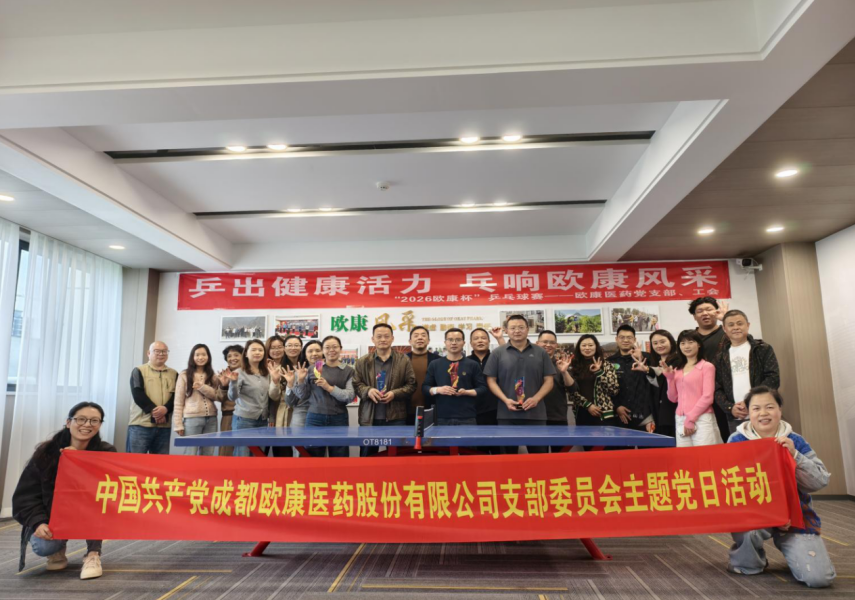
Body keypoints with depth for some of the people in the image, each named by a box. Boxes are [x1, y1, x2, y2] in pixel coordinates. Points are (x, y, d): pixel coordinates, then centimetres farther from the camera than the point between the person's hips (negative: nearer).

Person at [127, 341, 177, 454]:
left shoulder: (174, 374, 14)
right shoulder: (139, 371, 6)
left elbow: (176, 396, 3)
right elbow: (137, 394, -7)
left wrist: (165, 409, -17)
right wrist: (154, 410, -16)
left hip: (164, 426, 3)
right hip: (140, 424, -3)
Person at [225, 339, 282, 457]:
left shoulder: (267, 373, 10)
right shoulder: (240, 373, -5)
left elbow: (274, 397, 4)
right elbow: (233, 397, -15)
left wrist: (275, 381, -13)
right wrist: (234, 382, -33)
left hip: (262, 421, 5)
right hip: (243, 420, -5)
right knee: (243, 455, -6)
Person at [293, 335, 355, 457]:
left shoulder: (348, 371, 5)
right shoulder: (312, 368, 7)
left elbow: (350, 396, -8)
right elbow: (302, 395, 9)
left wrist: (329, 388, -16)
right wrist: (300, 380, -7)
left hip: (338, 419, 0)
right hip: (315, 418, 1)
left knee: (339, 456, 4)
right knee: (314, 455, 4)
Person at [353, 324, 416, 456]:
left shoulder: (404, 360, 4)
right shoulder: (362, 361, 8)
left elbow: (411, 384, 2)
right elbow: (356, 384, 6)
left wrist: (395, 393, -13)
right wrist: (368, 391, -14)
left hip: (396, 417, -1)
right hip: (369, 417, 1)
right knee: (367, 454, 9)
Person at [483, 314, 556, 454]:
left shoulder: (540, 353, 8)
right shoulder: (498, 353, 4)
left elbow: (549, 380, 7)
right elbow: (491, 380, 3)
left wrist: (536, 398, -10)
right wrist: (505, 400, -11)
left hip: (535, 414, 1)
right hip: (507, 414, -1)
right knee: (509, 454, 8)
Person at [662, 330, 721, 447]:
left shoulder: (707, 366, 0)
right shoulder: (677, 369, 15)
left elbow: (707, 397, -8)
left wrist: (691, 419, -11)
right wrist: (669, 377, 2)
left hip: (702, 420, -5)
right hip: (680, 421, 5)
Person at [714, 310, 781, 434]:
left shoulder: (763, 349, 6)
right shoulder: (721, 358, 12)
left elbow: (773, 378, -4)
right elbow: (717, 389, 9)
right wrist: (730, 407, -8)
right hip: (735, 420, 2)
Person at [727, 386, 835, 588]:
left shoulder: (795, 441, 1)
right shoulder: (737, 441, -5)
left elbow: (820, 482, -5)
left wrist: (794, 455, -21)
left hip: (796, 515, 2)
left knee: (819, 577, -16)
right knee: (746, 528, -36)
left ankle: (794, 554, 22)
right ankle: (747, 563, 1)